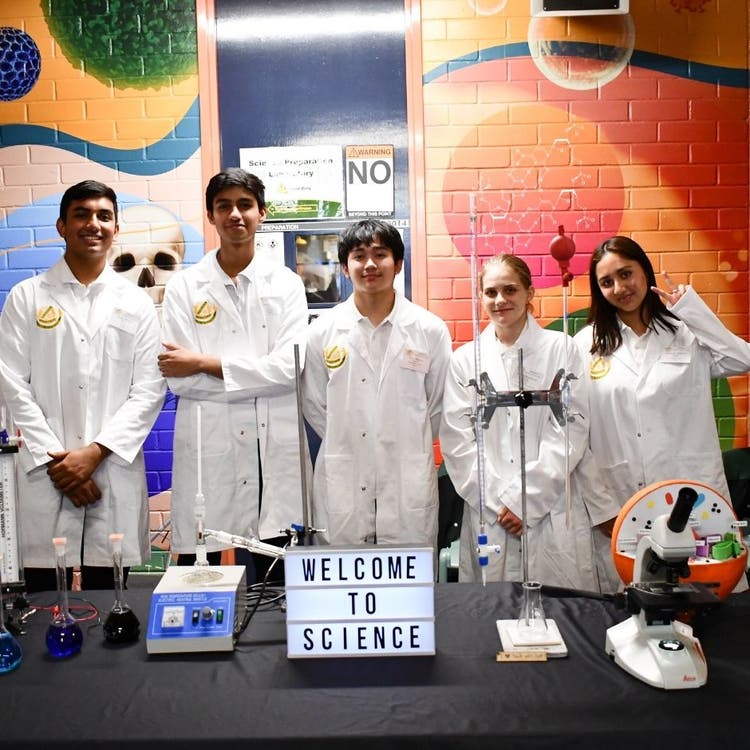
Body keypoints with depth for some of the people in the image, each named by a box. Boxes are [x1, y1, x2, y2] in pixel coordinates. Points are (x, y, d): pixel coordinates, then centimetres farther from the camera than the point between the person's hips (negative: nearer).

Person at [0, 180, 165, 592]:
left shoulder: (136, 303, 8)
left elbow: (149, 389, 1)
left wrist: (95, 452, -9)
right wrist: (55, 459, -7)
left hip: (114, 473, 1)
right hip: (46, 473, 0)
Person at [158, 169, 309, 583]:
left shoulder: (286, 284, 6)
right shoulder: (184, 286, 4)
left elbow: (290, 366, -8)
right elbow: (176, 376, -5)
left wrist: (205, 363, -10)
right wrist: (260, 376, -7)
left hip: (275, 451, 1)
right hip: (206, 448, 0)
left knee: (276, 578, 9)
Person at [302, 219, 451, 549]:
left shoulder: (430, 329, 1)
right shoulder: (322, 331, 2)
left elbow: (440, 404, 8)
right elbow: (313, 404, 9)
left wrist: (411, 446, 8)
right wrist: (348, 447, 6)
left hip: (409, 488, 0)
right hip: (342, 488, 0)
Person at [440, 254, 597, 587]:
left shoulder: (560, 349, 4)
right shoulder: (465, 359, 8)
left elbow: (571, 428, -3)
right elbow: (457, 439, 3)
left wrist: (525, 498, -8)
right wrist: (498, 501, -7)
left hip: (551, 513, -1)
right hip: (488, 515, 1)